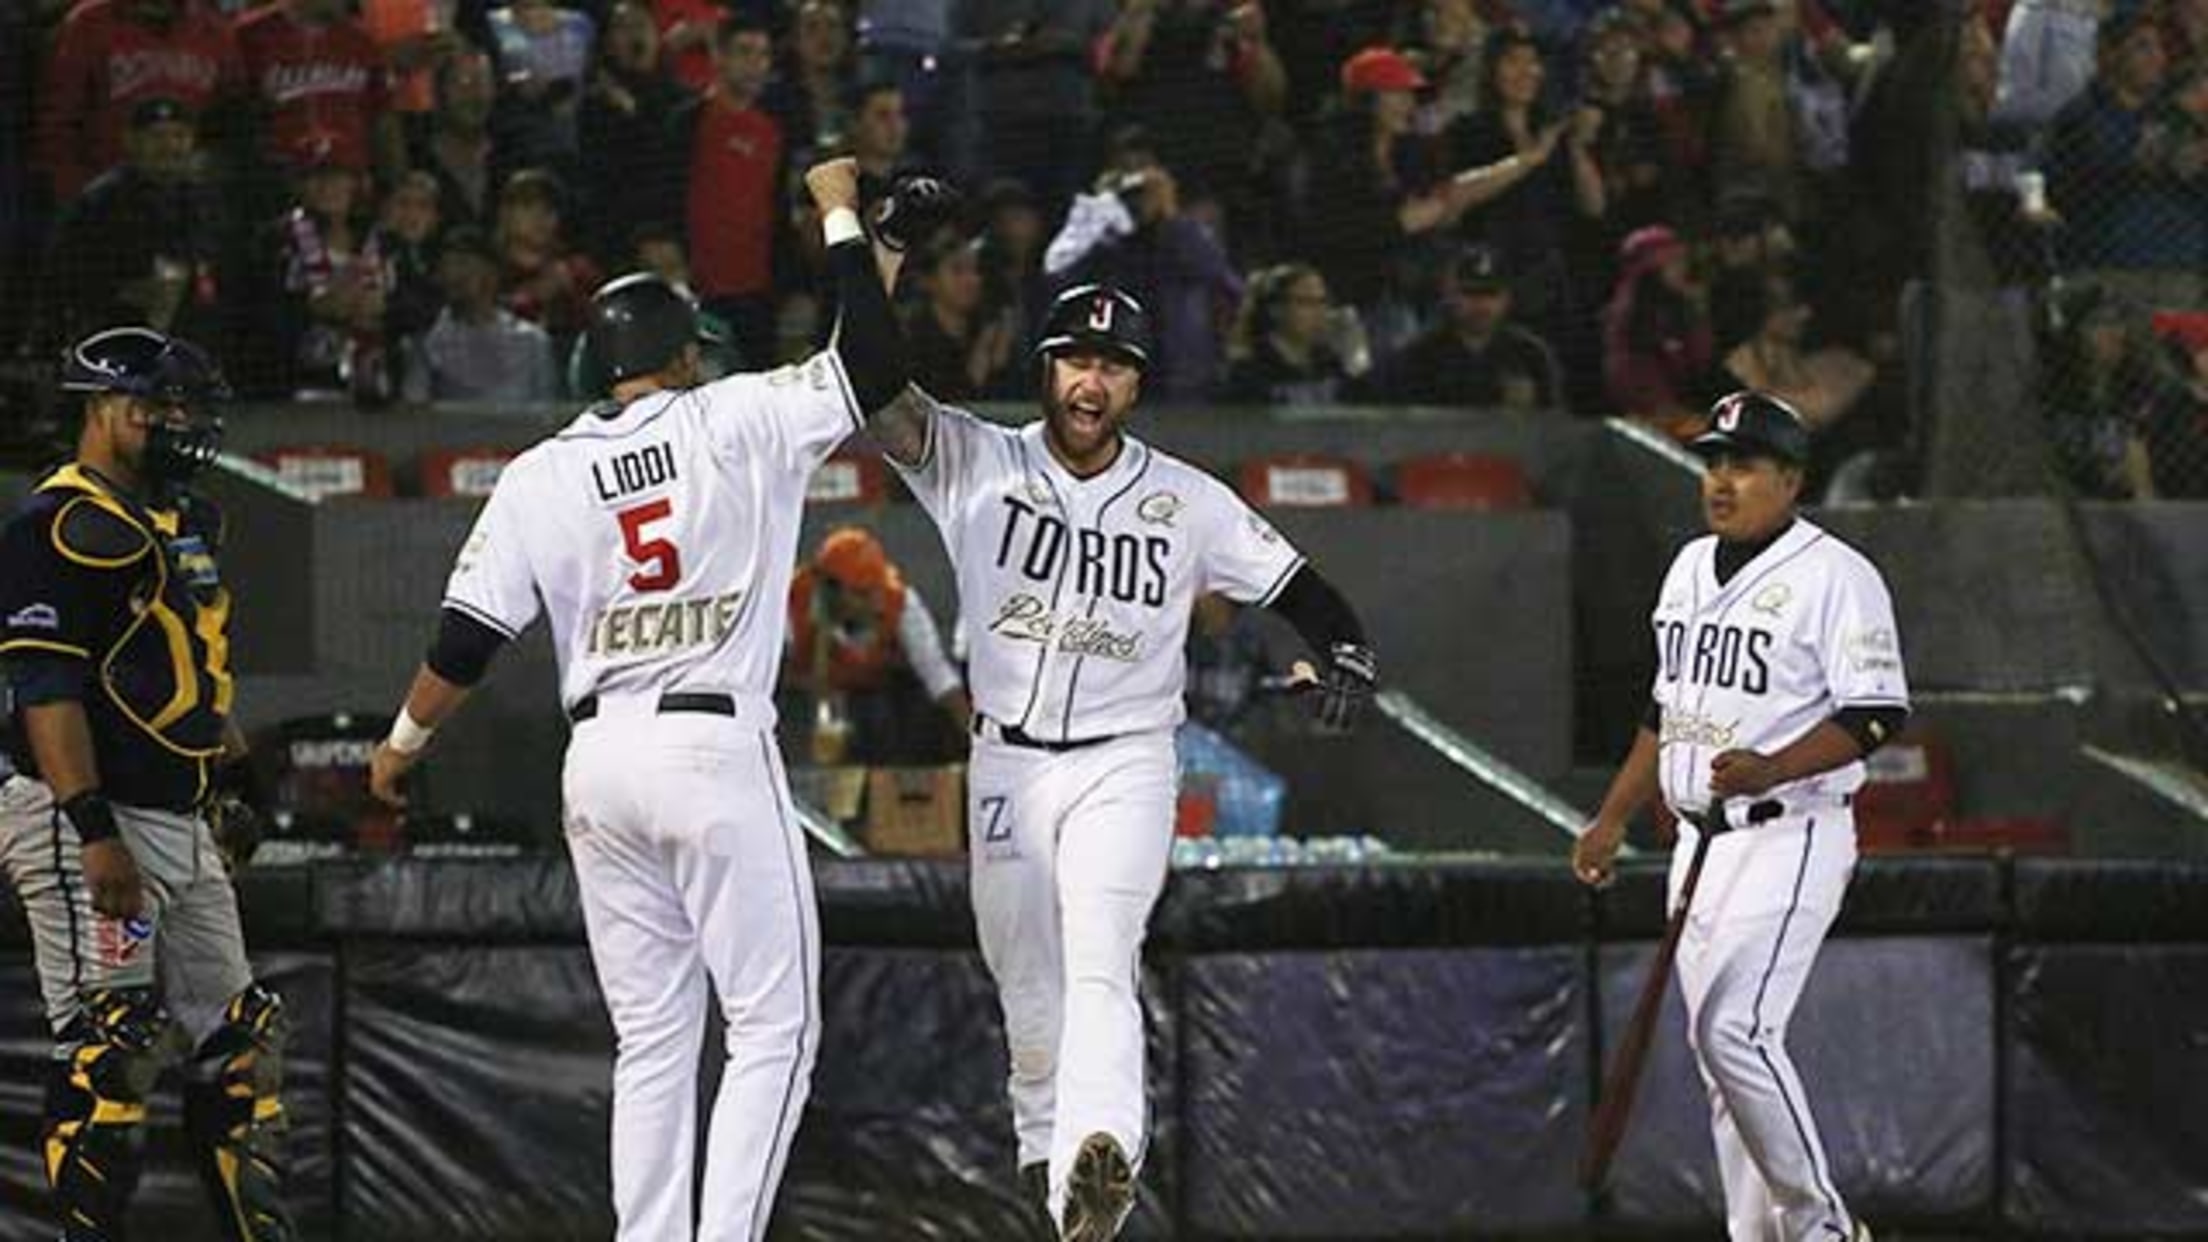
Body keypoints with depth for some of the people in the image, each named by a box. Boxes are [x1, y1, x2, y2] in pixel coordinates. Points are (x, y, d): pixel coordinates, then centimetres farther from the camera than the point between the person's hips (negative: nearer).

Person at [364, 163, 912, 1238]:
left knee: (652, 1040, 12)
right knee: (774, 1026, -1)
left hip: (599, 764, 4)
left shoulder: (538, 478, 6)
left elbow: (466, 642, 5)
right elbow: (872, 360, -1)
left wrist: (402, 744, 21)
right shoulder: (741, 422, -2)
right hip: (717, 749, -4)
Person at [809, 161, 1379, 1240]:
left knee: (1100, 969, -21)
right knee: (1026, 989, 11)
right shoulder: (976, 465, -2)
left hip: (1125, 764, -2)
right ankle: (1045, 1143, 33)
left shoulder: (1187, 502, 1)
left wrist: (1346, 653, -16)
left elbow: (1295, 584, 7)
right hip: (1006, 763, 2)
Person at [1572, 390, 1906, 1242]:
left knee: (1734, 1030, -18)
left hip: (1790, 837, -8)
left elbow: (1875, 716, -16)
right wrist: (1613, 819, 22)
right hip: (1700, 840, 8)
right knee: (1719, 1043, 8)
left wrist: (1773, 770, -28)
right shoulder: (1691, 568, 15)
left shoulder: (1833, 576, -10)